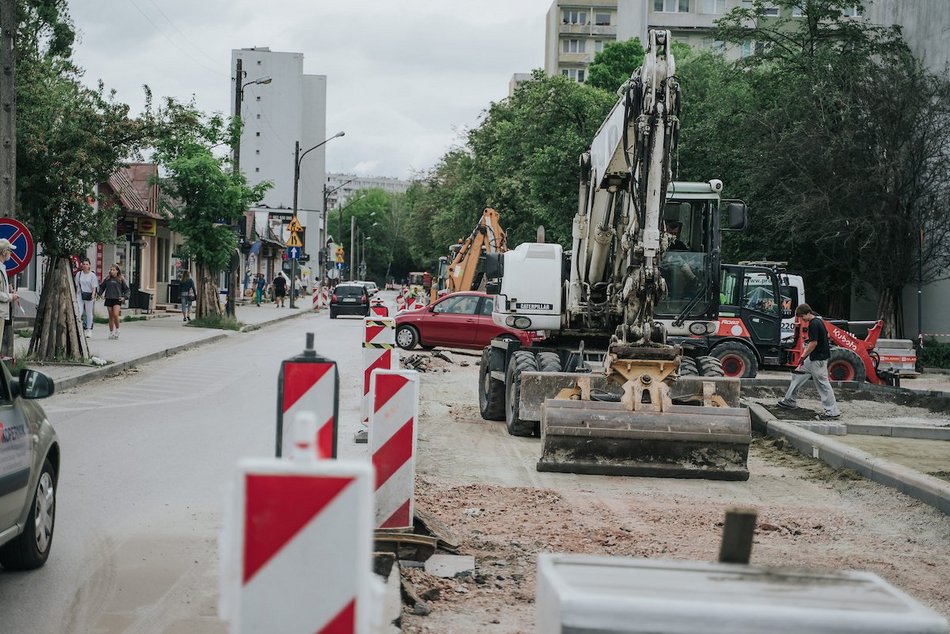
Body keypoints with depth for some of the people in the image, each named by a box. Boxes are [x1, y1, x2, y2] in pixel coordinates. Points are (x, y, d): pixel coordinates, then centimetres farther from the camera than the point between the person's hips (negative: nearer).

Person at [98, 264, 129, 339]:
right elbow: (101, 287, 18)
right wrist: (100, 294, 4)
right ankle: (111, 332, 14)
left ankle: (117, 330, 0)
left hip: (117, 300, -3)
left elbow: (126, 289, 7)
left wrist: (124, 297, -5)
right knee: (111, 317, 7)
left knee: (115, 315, -18)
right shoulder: (107, 279, 7)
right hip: (109, 299, 3)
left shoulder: (121, 280, 1)